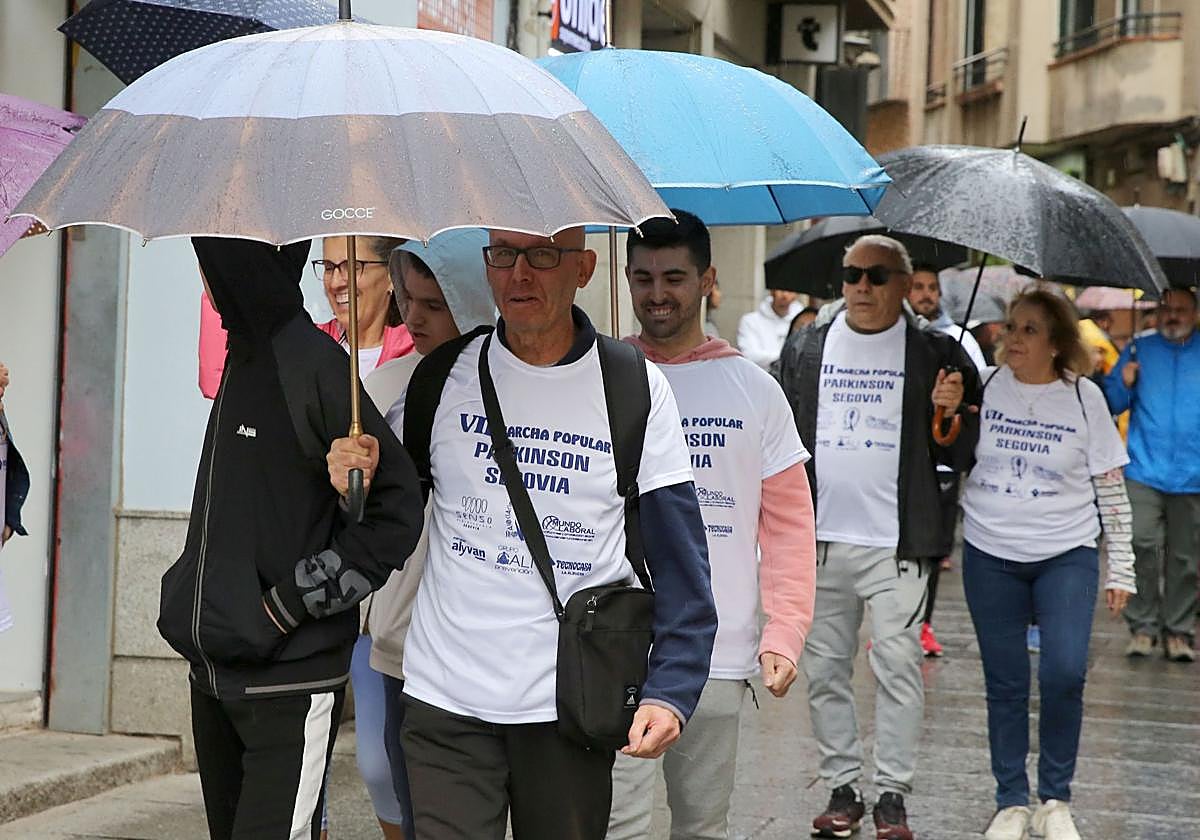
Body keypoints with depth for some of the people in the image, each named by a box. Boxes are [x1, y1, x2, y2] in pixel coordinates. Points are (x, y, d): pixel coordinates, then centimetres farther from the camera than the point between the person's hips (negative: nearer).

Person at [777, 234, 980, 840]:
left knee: (897, 667, -5)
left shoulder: (936, 355, 3)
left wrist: (951, 414, -15)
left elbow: (959, 457, 5)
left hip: (897, 544, -3)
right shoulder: (804, 349, 10)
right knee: (824, 669, 7)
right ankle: (842, 788, 18)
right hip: (819, 540, 3)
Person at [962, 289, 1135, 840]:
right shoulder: (984, 387, -1)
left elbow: (1110, 486, 2)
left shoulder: (1083, 397, -3)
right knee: (1005, 685, 5)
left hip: (1067, 553, -1)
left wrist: (1121, 567, 2)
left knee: (1065, 673, -15)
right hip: (990, 555, 1)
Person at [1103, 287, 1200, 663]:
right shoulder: (1138, 350, 10)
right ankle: (1142, 625, -3)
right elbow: (1111, 404, 11)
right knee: (1143, 547, -12)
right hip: (1144, 473, 0)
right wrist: (1124, 384, -8)